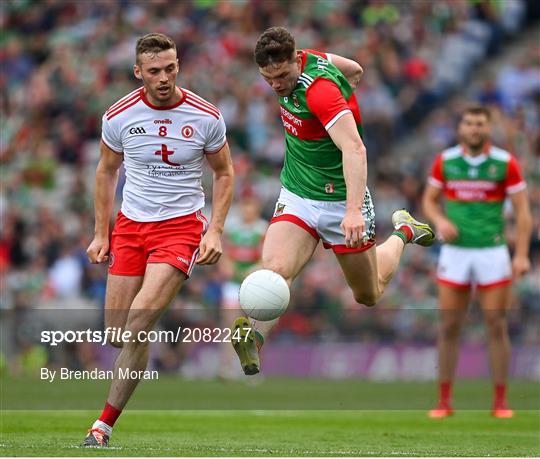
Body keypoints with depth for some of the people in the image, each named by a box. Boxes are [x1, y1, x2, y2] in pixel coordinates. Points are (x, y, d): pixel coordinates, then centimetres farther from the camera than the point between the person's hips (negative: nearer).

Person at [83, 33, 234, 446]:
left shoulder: (206, 117, -7)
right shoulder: (119, 117, -4)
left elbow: (224, 173, 6)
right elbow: (107, 171, 12)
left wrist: (215, 231, -4)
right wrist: (101, 234, 9)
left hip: (182, 225, -3)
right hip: (130, 225, 3)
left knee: (138, 325, -19)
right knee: (117, 329, -1)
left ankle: (104, 425, -14)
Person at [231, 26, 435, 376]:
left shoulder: (318, 89, -29)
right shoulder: (308, 59, -6)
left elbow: (354, 149, -41)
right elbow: (354, 70, 13)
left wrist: (354, 210, -53)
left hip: (341, 200, -6)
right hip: (296, 198, 6)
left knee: (369, 295, 15)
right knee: (275, 268, -24)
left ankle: (402, 232, 41)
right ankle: (254, 337, -43)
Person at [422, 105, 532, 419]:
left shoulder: (505, 163, -4)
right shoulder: (445, 161, 2)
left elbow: (523, 211, -3)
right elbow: (429, 199, 13)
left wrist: (522, 254, -12)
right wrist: (440, 220, -9)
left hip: (492, 252, -2)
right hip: (455, 252, 2)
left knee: (497, 326, -1)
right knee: (449, 327, 1)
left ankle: (501, 401, 5)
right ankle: (445, 401, 7)